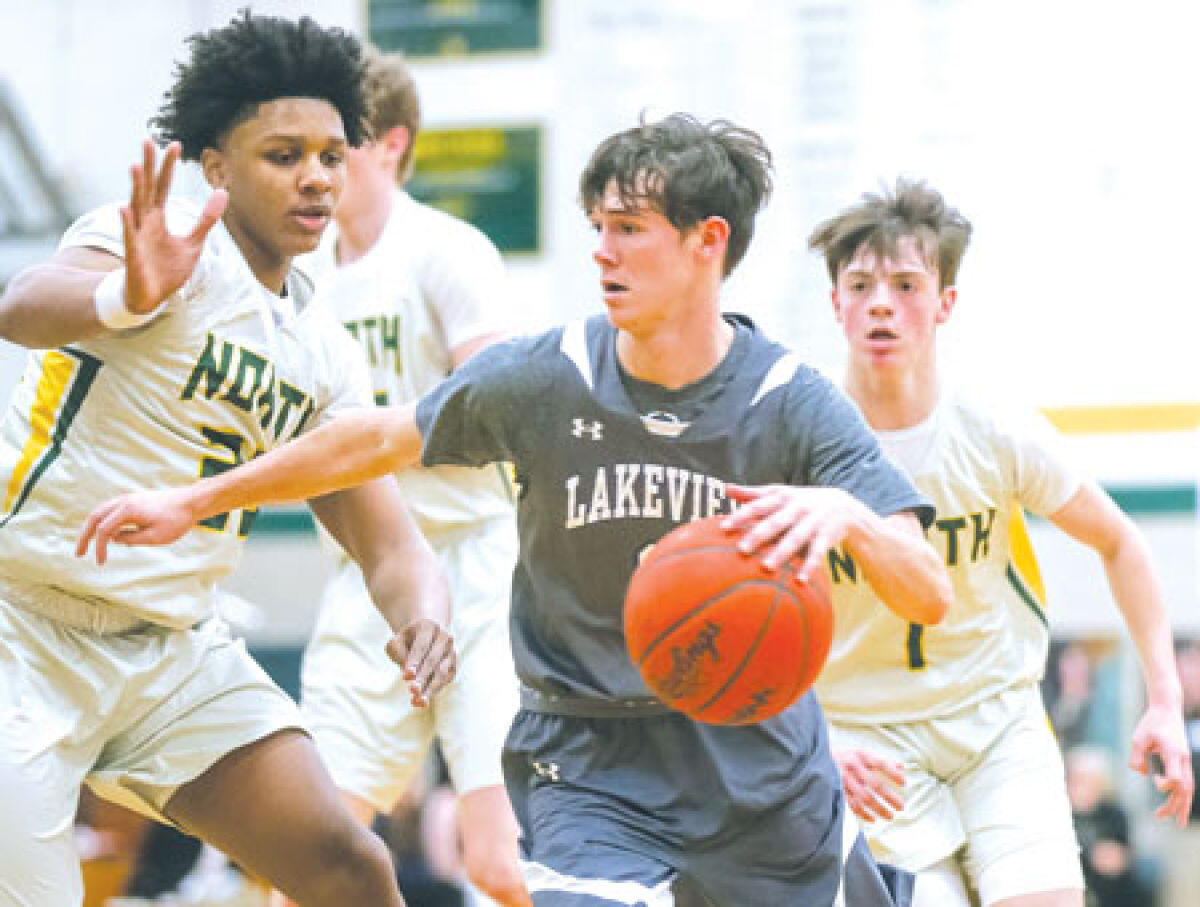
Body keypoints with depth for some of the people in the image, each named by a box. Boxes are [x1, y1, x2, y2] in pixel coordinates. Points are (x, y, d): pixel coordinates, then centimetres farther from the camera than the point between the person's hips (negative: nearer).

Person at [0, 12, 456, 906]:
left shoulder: (326, 356, 9)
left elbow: (388, 539, 8)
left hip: (178, 648, 7)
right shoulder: (171, 243, -12)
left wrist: (422, 614, -16)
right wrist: (128, 297, -56)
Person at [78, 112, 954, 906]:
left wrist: (847, 515, -42)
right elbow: (377, 440, 6)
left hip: (759, 760, 1)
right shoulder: (541, 380, -10)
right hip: (589, 766, 0)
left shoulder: (793, 404, -13)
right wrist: (194, 501, 12)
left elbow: (930, 596, -20)